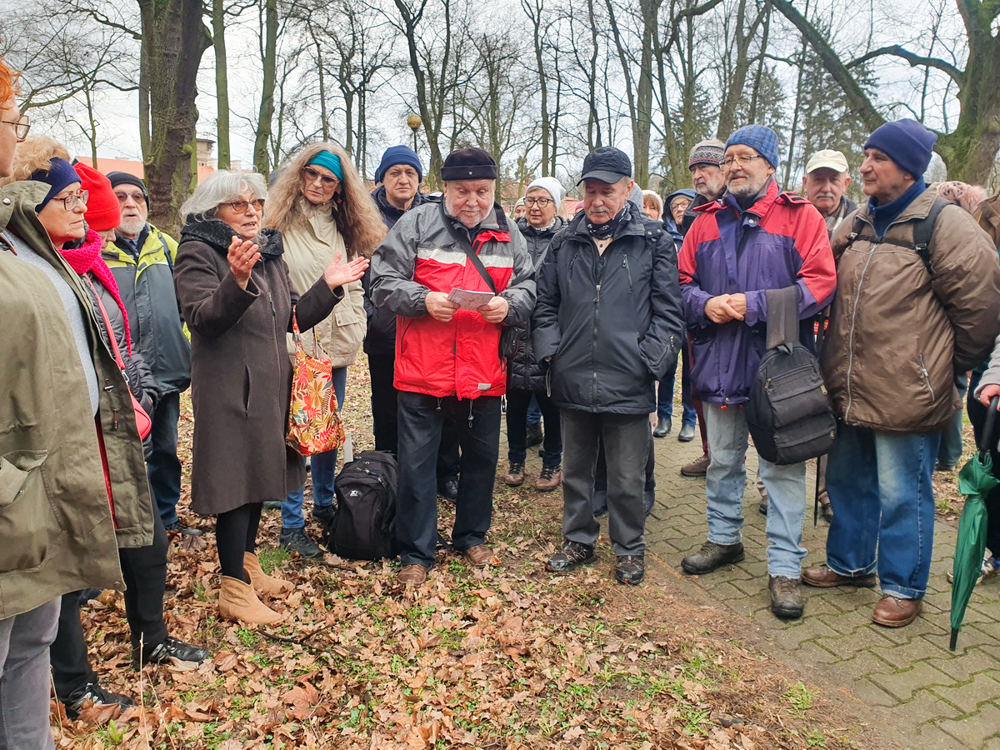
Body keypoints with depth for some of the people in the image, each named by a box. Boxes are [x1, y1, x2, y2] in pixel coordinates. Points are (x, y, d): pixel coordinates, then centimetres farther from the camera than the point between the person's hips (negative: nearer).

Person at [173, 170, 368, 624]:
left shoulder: (269, 253, 15)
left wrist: (328, 286, 4)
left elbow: (293, 318, 15)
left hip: (269, 385, 8)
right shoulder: (198, 253, -8)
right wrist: (236, 281, -37)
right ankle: (234, 590, 5)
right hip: (228, 387, -8)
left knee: (259, 473, 16)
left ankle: (248, 566, 32)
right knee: (236, 478, -5)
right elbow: (202, 318, -22)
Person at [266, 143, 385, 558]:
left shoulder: (342, 227, 13)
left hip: (336, 347, 6)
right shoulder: (279, 224, -6)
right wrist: (282, 335, -16)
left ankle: (325, 505, 32)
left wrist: (356, 326, 9)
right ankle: (292, 524, 12)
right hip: (295, 348, -6)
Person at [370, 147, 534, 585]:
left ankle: (471, 536, 38)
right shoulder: (417, 224, -1)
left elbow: (529, 289, 12)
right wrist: (423, 299, -19)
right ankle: (416, 553, 19)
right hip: (423, 370, -3)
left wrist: (508, 303, -10)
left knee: (482, 457, 16)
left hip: (484, 373, 3)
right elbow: (382, 283, -2)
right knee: (416, 463, 3)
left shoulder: (508, 234, 9)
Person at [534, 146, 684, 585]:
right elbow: (545, 305, 13)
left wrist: (649, 362, -11)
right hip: (572, 381, 3)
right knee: (576, 470, 18)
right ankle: (578, 540, 36)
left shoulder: (653, 242, -1)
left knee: (627, 479, 9)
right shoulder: (564, 243, 8)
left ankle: (629, 549, 29)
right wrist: (550, 350, 1)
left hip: (628, 384, -3)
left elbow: (668, 312, -3)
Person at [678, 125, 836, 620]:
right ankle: (724, 538, 36)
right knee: (722, 460, 17)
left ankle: (784, 567, 12)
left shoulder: (800, 217, -2)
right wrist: (705, 304, -11)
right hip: (718, 364, 4)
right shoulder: (707, 222, 11)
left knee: (782, 467, 1)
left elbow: (819, 284, -11)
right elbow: (682, 283, 11)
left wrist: (752, 305, -18)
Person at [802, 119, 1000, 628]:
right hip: (851, 390, 7)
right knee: (847, 481, 19)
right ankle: (850, 563, 38)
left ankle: (903, 586, 22)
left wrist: (946, 365, -2)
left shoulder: (943, 224, -10)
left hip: (906, 393, -7)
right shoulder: (857, 226, 11)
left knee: (901, 493, 4)